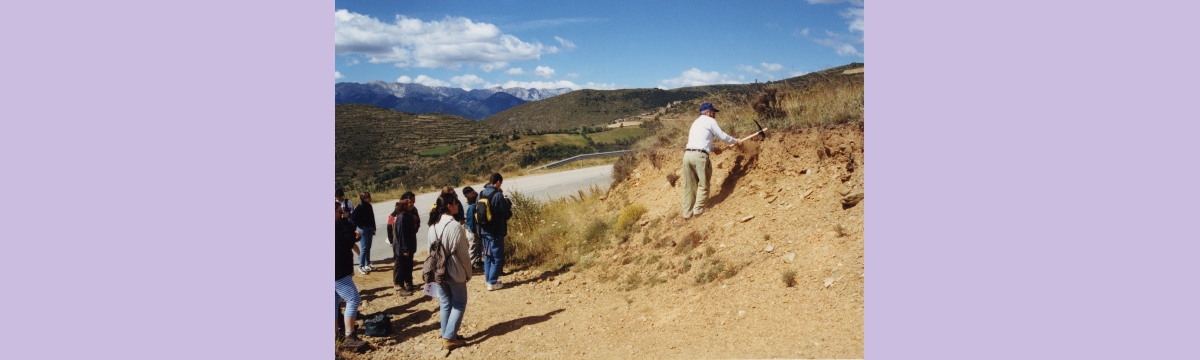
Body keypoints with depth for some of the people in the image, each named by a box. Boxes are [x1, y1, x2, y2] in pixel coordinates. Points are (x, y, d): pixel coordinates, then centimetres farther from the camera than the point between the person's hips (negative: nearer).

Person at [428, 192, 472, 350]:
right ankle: (449, 337, 2)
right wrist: (468, 272, -3)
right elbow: (463, 253, -15)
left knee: (445, 303, 16)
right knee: (459, 303, 7)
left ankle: (446, 335, 22)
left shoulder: (433, 226, 1)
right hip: (455, 272, -6)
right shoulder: (455, 226, -20)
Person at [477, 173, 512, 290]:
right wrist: (506, 201, 4)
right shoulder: (498, 195, -17)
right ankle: (492, 282, 3)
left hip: (484, 231, 7)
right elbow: (507, 213, -11)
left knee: (487, 256, 16)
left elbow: (477, 211, 13)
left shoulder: (481, 194, 4)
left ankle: (488, 279, 23)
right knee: (497, 257, 2)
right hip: (496, 231, -7)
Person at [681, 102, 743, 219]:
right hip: (699, 155, -7)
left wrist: (713, 149, 35)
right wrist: (735, 141, 21)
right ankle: (698, 210, 3)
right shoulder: (709, 121, 4)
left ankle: (687, 212, 11)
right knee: (703, 184, 5)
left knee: (689, 186, 10)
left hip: (688, 154, 7)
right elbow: (723, 136, 6)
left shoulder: (696, 122, 28)